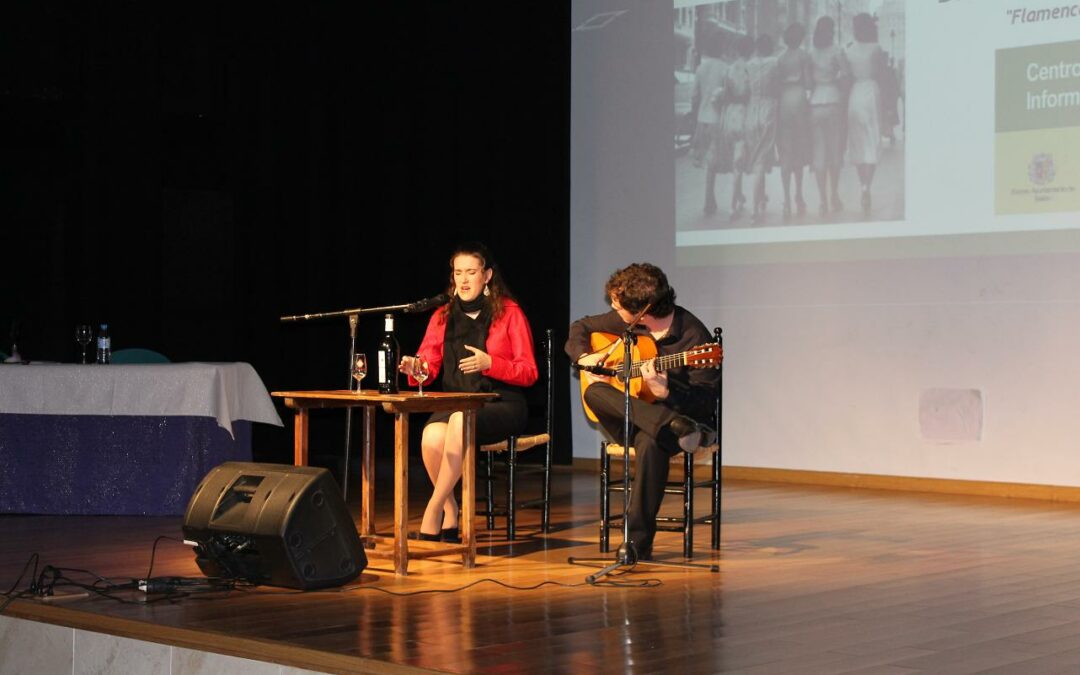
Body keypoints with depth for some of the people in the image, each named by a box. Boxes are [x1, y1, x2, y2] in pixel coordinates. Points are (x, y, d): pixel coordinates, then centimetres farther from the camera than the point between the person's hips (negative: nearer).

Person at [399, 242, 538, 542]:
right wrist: (415, 368, -20)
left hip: (501, 404, -3)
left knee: (461, 421, -37)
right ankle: (450, 513, -13)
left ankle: (432, 512, -28)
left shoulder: (509, 313, 2)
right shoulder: (443, 316, 14)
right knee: (432, 436, -33)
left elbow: (529, 372, -2)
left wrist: (490, 363, -19)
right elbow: (428, 365, 4)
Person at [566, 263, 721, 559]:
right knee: (594, 392, -27)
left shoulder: (693, 337, -16)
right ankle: (675, 426, -43)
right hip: (629, 421, 5)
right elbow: (580, 328, 19)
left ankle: (639, 540, -31)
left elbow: (704, 401, -19)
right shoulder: (625, 322, 1)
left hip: (678, 410, -5)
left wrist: (665, 394, -38)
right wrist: (584, 357, -3)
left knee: (651, 442, -40)